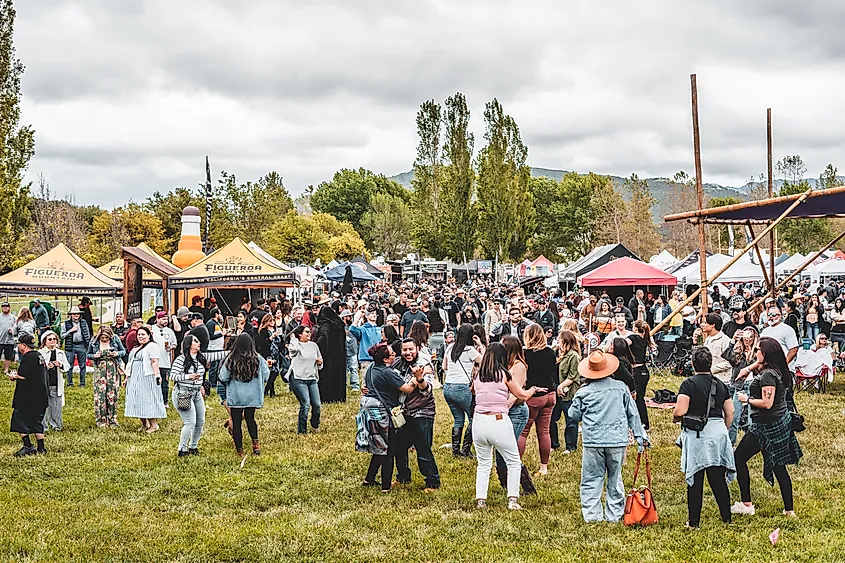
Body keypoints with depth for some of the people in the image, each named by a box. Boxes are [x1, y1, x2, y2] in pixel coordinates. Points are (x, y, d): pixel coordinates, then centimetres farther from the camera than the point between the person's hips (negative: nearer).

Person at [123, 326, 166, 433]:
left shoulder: (152, 346, -5)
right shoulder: (136, 348, 21)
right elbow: (130, 364, 23)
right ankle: (144, 424, 13)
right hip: (135, 378, 8)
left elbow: (155, 362, -15)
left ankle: (154, 425, -4)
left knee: (148, 399, -9)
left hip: (147, 377, -8)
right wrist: (127, 378, 21)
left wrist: (156, 376, -23)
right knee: (137, 400, 6)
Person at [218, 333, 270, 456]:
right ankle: (255, 442, 2)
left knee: (236, 422, 8)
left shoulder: (231, 360, -13)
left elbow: (222, 378, -11)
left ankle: (239, 450, 10)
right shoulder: (258, 359, -8)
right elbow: (266, 376, 0)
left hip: (236, 396, -2)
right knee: (250, 418, 20)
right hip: (252, 396, 2)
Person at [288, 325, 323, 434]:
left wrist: (320, 362, 3)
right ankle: (301, 431, 1)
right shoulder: (296, 345, -3)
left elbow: (320, 359, 26)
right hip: (299, 379, -6)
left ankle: (315, 425, 31)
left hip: (312, 379, 6)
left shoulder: (313, 345, 14)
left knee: (317, 404, 3)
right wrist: (293, 338, -11)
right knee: (305, 404, -12)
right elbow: (293, 349, -29)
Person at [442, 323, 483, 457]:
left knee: (458, 419, 18)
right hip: (462, 388, -7)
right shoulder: (469, 350, -10)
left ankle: (455, 450, 16)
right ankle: (466, 450, 4)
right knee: (473, 418, 7)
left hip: (447, 387, 7)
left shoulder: (450, 347, 10)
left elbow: (444, 367, 19)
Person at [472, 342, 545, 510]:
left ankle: (480, 499, 12)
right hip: (499, 421, -4)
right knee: (514, 462, 13)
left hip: (479, 421, 4)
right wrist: (534, 389, 25)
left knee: (483, 463, 19)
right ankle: (512, 500, 6)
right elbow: (523, 396, 5)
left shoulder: (477, 376, 5)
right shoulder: (504, 374, -5)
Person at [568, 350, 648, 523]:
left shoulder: (584, 392, -4)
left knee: (592, 479, 7)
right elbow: (633, 413, 7)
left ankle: (592, 515, 5)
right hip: (617, 440, 2)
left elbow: (574, 416, 6)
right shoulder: (620, 387, 1)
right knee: (615, 478, 13)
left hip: (593, 442, -2)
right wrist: (639, 434, 14)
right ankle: (614, 514, 16)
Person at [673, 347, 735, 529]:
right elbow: (730, 413, 11)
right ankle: (727, 518, 15)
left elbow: (680, 411, -15)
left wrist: (675, 418, 6)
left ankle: (693, 521, 6)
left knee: (695, 480, 2)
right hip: (718, 431, 4)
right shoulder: (720, 384, 9)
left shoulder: (689, 384, -8)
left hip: (695, 434, -4)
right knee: (718, 479, 11)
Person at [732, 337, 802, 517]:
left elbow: (767, 403, -27)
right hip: (781, 422, 9)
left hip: (767, 426, -9)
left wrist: (747, 399, -12)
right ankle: (789, 510, 16)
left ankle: (746, 504, 6)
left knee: (739, 457, 2)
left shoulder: (768, 375, -21)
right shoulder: (781, 372, 7)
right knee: (779, 467, 13)